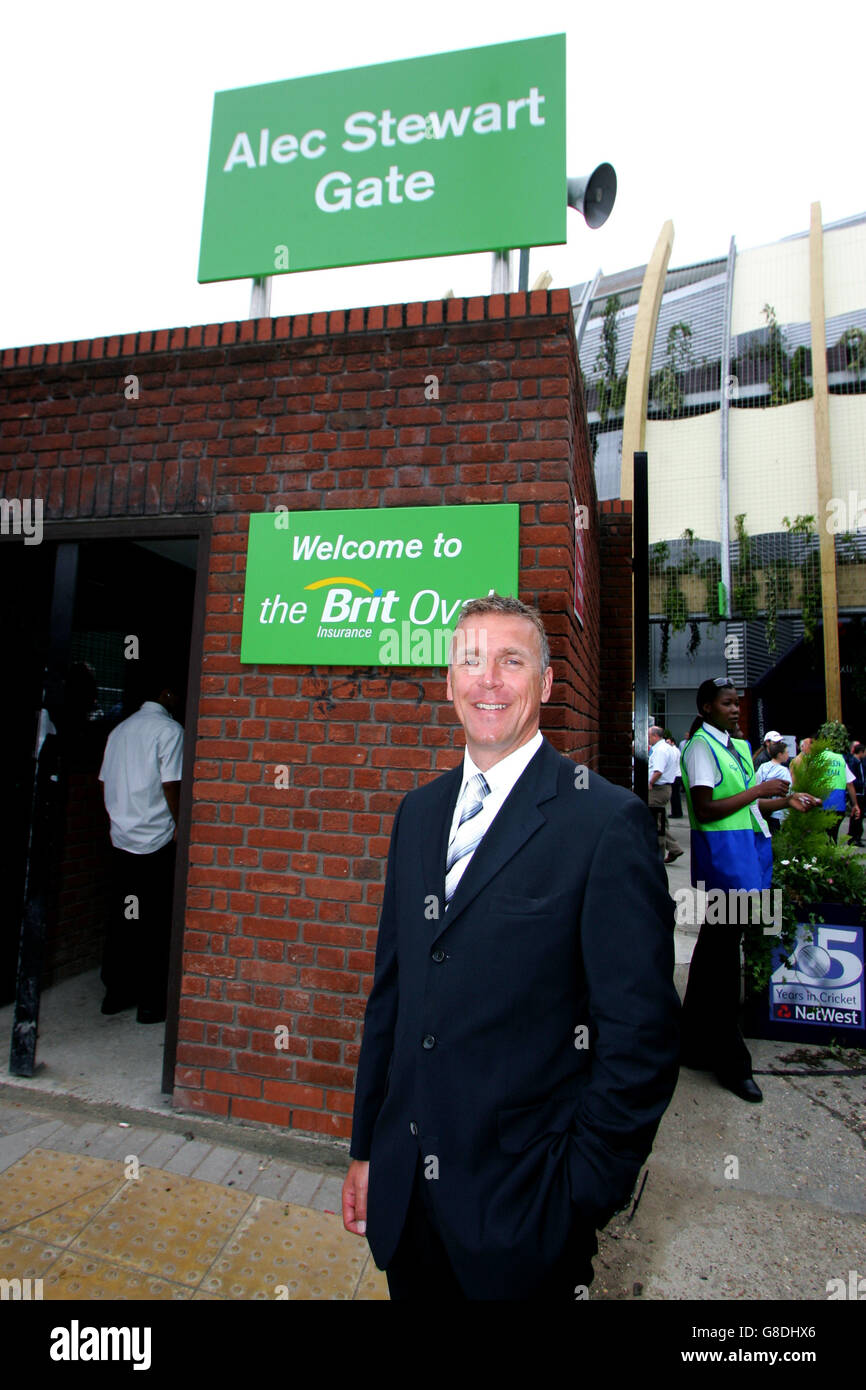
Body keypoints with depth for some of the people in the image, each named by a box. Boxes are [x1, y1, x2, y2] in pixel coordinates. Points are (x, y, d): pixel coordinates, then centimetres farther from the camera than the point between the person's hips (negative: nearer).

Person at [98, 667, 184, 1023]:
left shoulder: (119, 730, 11)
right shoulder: (169, 730, -11)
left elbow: (105, 783, 14)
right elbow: (171, 785, -16)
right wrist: (180, 824, -4)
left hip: (121, 838, 7)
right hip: (157, 841, -7)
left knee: (122, 917, 15)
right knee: (155, 923, 2)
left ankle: (115, 993, 24)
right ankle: (150, 1001, 10)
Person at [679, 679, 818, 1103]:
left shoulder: (737, 746, 15)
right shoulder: (701, 746, -11)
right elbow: (705, 809, -19)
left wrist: (786, 800, 8)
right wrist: (759, 790, -16)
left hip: (746, 851, 9)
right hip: (721, 855, -9)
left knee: (717, 948, 16)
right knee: (722, 953, -1)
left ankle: (695, 1044, 31)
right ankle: (729, 1060, 12)